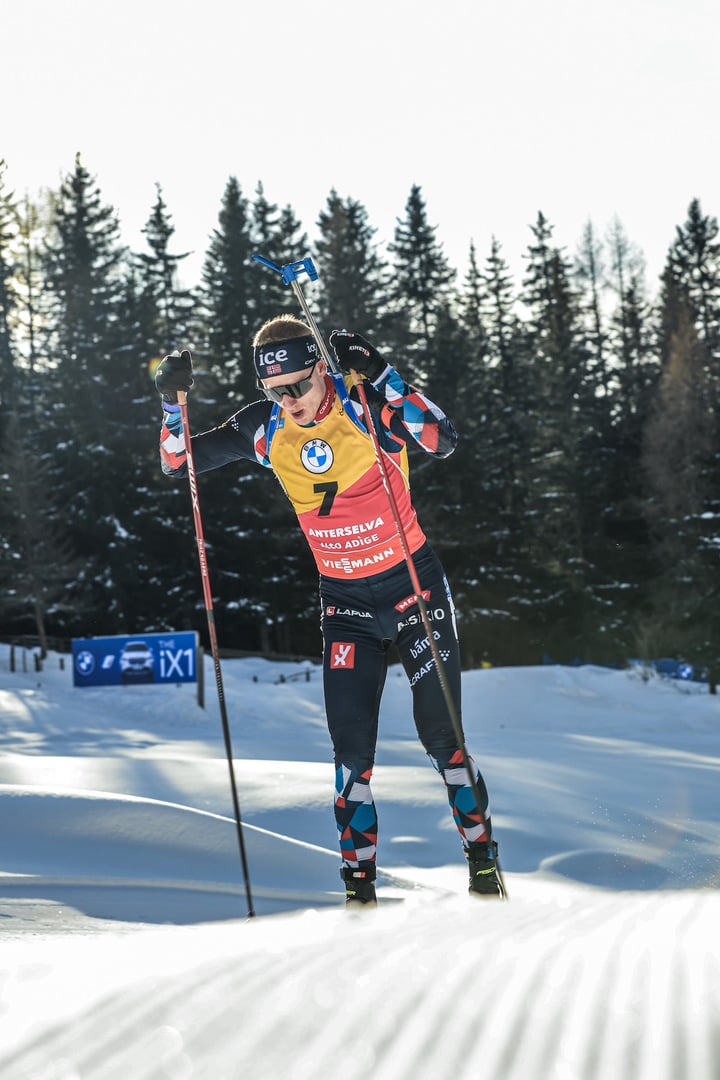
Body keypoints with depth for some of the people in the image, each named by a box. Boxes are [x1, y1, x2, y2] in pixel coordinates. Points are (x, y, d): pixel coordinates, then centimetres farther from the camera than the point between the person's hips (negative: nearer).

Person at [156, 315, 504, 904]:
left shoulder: (365, 401, -17)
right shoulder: (265, 428, -6)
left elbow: (443, 441, -32)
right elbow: (180, 461, 2)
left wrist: (379, 375, -38)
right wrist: (174, 402, -16)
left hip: (415, 585, -3)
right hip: (344, 601, 3)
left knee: (441, 733, -2)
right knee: (351, 746, -2)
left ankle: (483, 858, 16)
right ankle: (359, 880, 8)